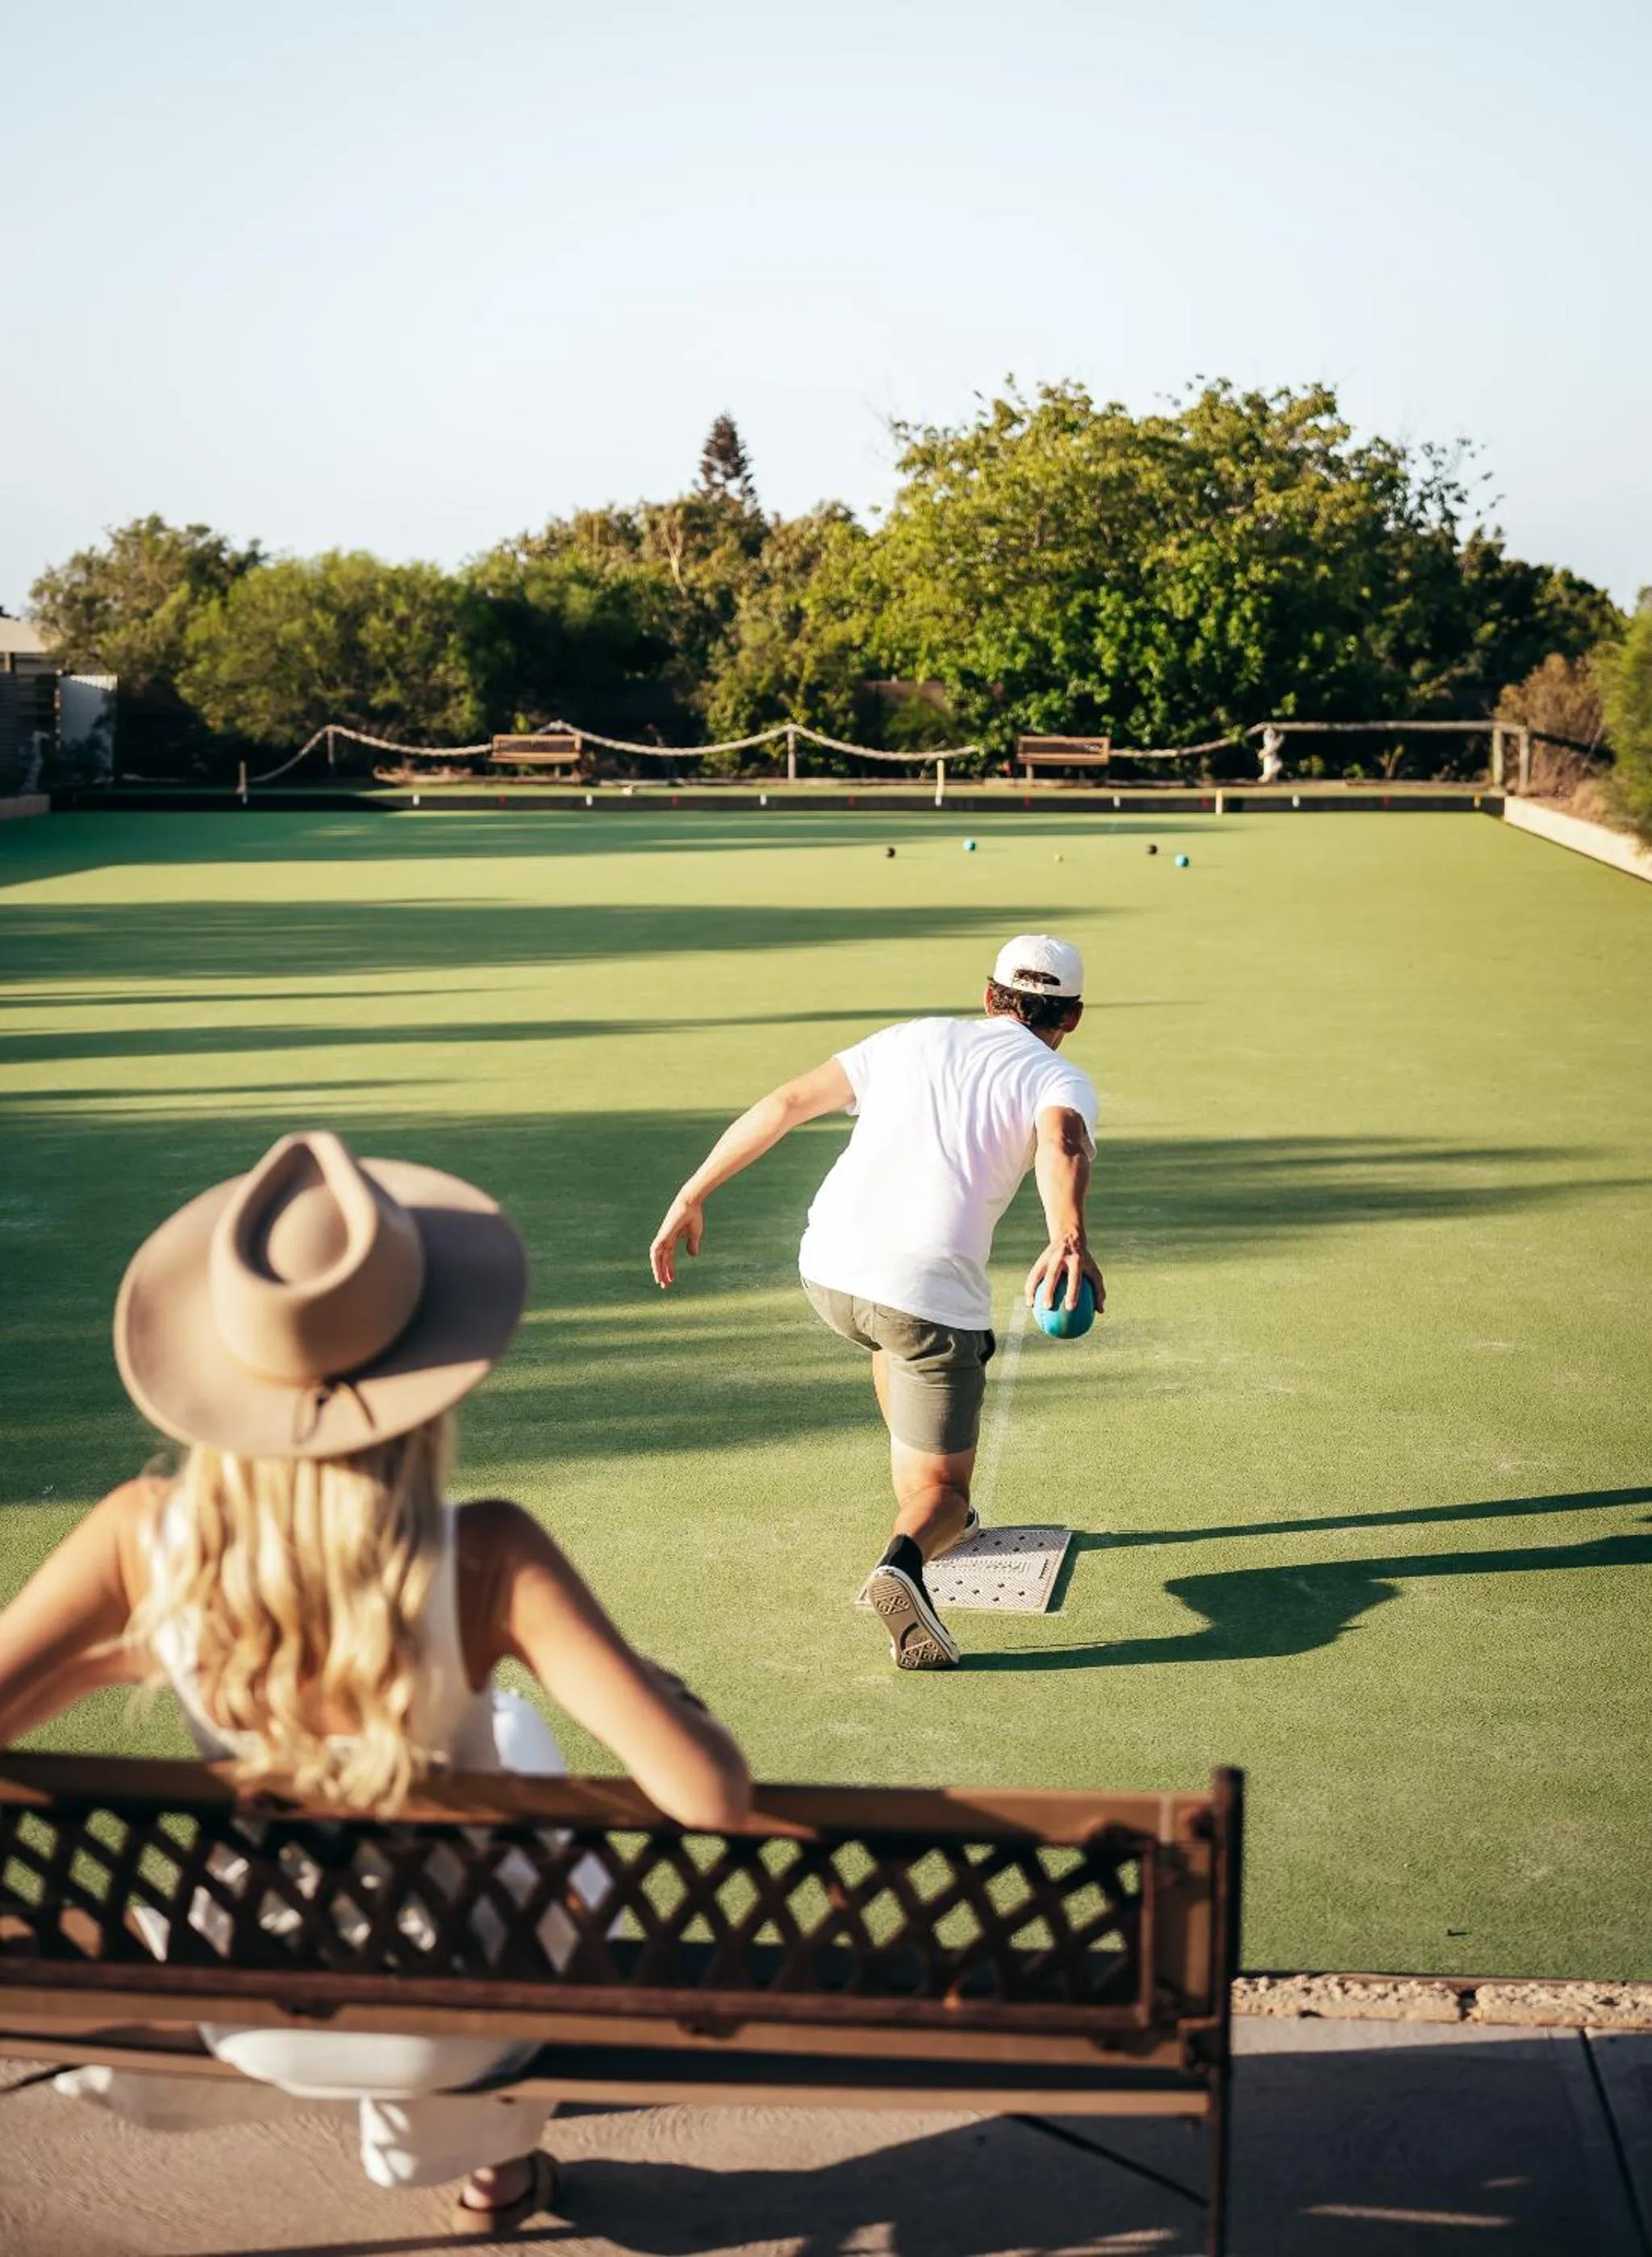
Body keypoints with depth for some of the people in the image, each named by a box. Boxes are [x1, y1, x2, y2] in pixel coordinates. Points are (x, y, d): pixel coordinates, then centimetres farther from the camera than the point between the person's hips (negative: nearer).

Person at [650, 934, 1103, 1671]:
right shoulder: (1058, 1079, 8)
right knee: (940, 1488, 8)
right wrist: (1068, 1239, -37)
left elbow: (785, 1103, 13)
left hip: (826, 1269, 5)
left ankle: (919, 1502, 45)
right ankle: (906, 1557, -25)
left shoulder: (914, 1038, 21)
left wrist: (692, 1196, 17)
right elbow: (1061, 1144, -18)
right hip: (931, 1293, -5)